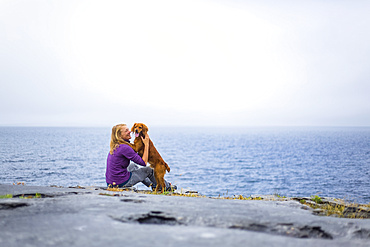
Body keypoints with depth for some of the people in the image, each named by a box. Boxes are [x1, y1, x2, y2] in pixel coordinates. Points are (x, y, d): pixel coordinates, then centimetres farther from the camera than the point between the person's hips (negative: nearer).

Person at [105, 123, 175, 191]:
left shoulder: (115, 146, 6)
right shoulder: (124, 148, -22)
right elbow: (144, 163, -18)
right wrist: (146, 144, -11)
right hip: (121, 183, -8)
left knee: (132, 166, 32)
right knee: (148, 170, 9)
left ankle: (152, 185, 45)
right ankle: (167, 187, 31)